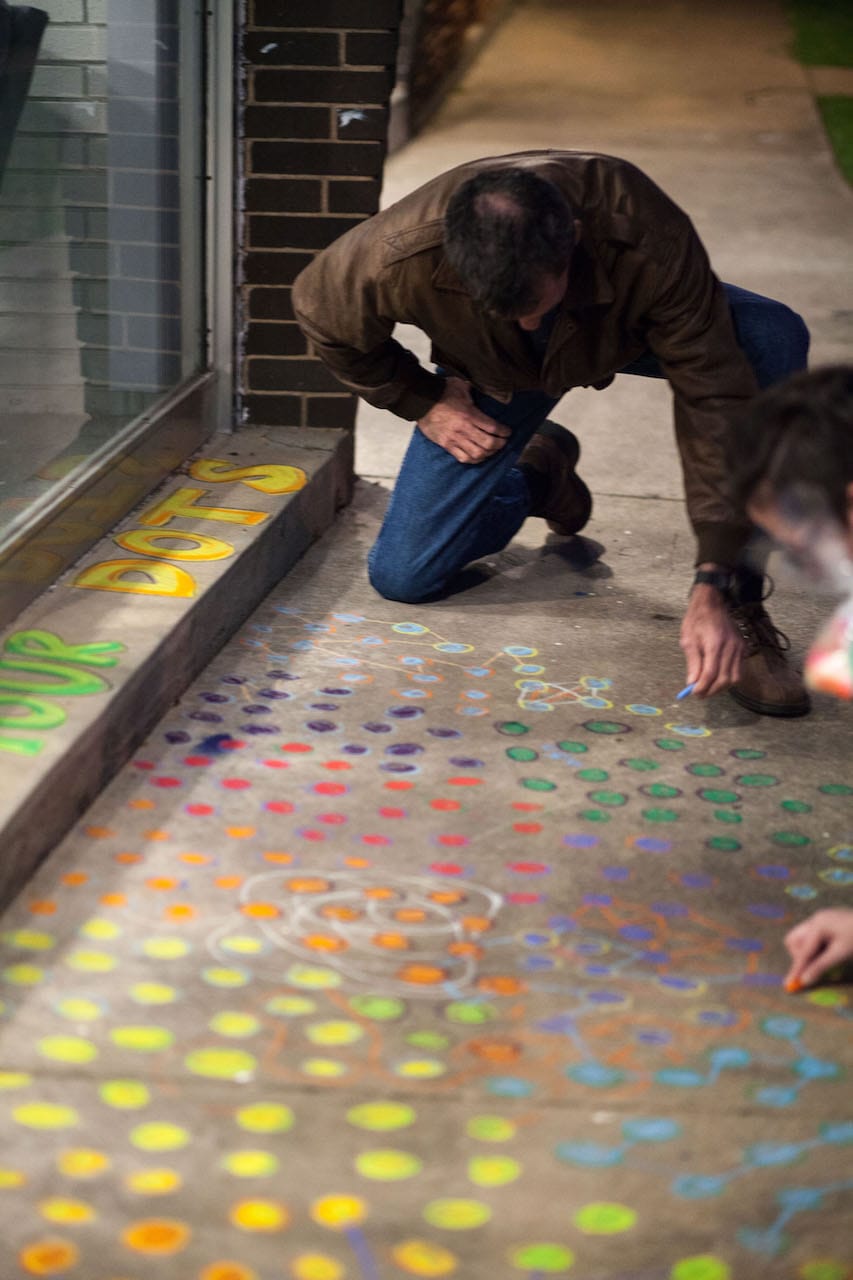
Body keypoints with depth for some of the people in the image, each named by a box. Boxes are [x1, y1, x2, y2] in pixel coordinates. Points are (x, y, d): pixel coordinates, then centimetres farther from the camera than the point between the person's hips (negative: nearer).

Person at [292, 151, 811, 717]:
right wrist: (422, 402, -16)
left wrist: (713, 588, -46)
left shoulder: (650, 244, -43)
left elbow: (714, 399, -40)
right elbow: (319, 311, -15)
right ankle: (540, 472, 21)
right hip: (495, 372, 1)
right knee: (403, 576, -8)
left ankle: (739, 607, -23)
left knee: (774, 339, -35)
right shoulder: (401, 258, -39)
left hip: (628, 327, -1)